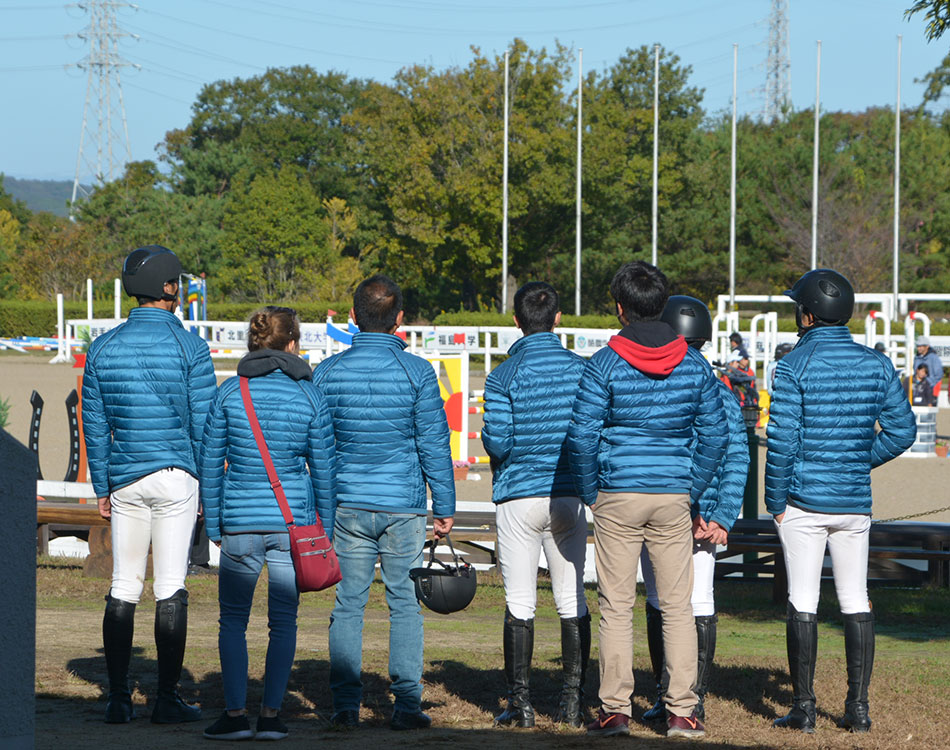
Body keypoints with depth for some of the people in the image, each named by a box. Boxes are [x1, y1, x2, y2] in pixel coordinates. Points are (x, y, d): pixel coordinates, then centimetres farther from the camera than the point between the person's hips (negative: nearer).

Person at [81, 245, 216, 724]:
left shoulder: (103, 348, 5)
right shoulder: (189, 347, -6)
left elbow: (95, 424, 8)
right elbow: (204, 424, -5)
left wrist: (101, 488, 15)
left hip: (125, 481, 4)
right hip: (175, 475, -4)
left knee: (123, 587, 8)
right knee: (171, 588, -2)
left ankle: (118, 698, 6)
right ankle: (167, 699, -1)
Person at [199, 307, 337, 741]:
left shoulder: (229, 392, -1)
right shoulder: (308, 395, -1)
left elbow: (210, 463, 2)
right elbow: (324, 467, 2)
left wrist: (213, 525, 10)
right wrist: (325, 528, 11)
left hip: (240, 522, 0)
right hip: (294, 520, 0)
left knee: (233, 619, 8)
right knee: (283, 621, 7)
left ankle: (236, 713, -1)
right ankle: (271, 715, 3)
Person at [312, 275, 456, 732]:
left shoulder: (327, 372, 0)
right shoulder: (417, 372, -6)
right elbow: (434, 444, -3)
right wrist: (445, 506, 5)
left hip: (348, 505, 1)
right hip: (404, 505, -1)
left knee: (348, 604, 6)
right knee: (404, 604, 4)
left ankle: (345, 705, 3)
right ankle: (406, 704, 2)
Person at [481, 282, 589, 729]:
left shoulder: (504, 376, -9)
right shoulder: (582, 369, -1)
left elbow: (497, 442, -13)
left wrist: (488, 436, 9)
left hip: (519, 498, -3)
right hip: (569, 497, 3)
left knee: (519, 604, 2)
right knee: (572, 602, 9)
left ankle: (520, 703, 2)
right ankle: (573, 701, 9)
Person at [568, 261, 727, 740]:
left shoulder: (604, 364, -7)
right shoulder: (694, 364, 3)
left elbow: (582, 436, -9)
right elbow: (714, 434, 5)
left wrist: (590, 493, 4)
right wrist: (691, 489, 13)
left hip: (616, 497, -2)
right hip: (674, 496, 2)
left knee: (616, 606, 3)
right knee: (677, 606, 6)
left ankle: (615, 709, 2)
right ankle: (681, 712, 3)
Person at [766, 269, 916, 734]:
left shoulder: (795, 366, -9)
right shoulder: (876, 365, 4)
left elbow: (782, 440, -12)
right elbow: (901, 431, 3)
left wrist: (775, 501, -3)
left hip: (803, 499, -4)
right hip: (855, 501, 4)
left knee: (802, 603, 0)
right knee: (855, 603, 9)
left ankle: (804, 708, 1)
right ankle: (858, 708, 7)